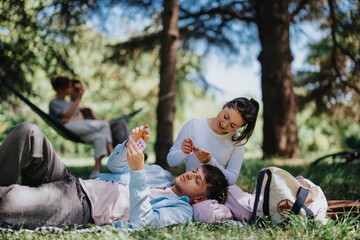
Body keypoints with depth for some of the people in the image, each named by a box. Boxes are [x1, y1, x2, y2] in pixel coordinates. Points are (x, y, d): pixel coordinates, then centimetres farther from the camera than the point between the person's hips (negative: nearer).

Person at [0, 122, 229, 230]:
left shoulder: (181, 210, -2)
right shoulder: (163, 173, 23)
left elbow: (140, 222, -21)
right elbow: (115, 165, 21)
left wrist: (138, 172, -28)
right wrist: (131, 144, 0)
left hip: (82, 208, -7)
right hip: (76, 183, 8)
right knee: (27, 132, -16)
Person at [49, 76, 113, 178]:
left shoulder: (71, 103, 36)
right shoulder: (54, 103, 16)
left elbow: (81, 117, 18)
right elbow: (67, 114, -4)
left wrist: (71, 119, -6)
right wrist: (78, 98, -10)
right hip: (67, 128, -6)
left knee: (100, 137, -26)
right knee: (105, 124, -21)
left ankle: (96, 172, -36)